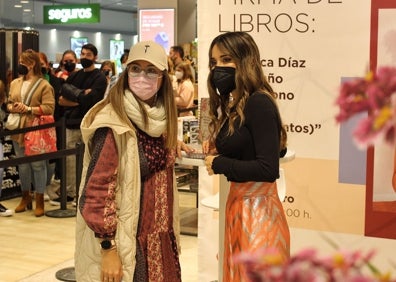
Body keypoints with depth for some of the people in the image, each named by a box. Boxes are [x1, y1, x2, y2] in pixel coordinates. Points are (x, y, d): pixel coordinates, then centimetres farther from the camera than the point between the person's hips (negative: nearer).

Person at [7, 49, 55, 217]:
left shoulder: (43, 85, -6)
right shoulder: (15, 83, 12)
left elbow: (49, 108, -13)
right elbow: (8, 103, 17)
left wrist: (29, 109, -20)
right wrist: (13, 107, -7)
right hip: (18, 131, 5)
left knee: (37, 165, 1)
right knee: (22, 165, 13)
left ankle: (39, 201, 10)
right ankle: (25, 197, 27)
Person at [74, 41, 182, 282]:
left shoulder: (160, 118, 4)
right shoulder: (113, 123, -19)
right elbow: (97, 190, -20)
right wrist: (107, 249, -21)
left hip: (160, 236, 7)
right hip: (126, 240, -7)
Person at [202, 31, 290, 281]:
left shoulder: (259, 103, -17)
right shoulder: (232, 105, 11)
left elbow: (268, 170, -24)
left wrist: (219, 164, -14)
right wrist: (217, 149, 7)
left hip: (258, 210, -9)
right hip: (237, 205, 9)